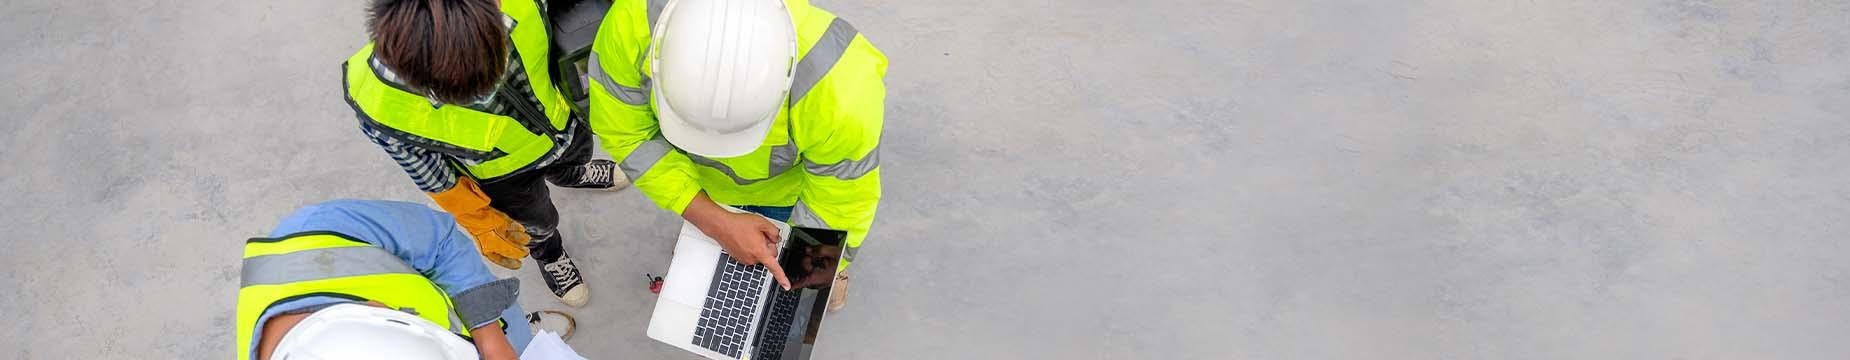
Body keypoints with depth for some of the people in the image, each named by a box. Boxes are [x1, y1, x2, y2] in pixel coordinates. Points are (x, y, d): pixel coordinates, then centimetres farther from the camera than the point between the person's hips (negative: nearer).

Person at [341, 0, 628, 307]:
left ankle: (576, 176, 74)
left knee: (568, 169, 37)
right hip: (501, 172, -2)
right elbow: (426, 172, -20)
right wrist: (480, 223, -6)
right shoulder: (382, 108, -44)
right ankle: (549, 255, 66)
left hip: (561, 123, 2)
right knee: (538, 225, 30)